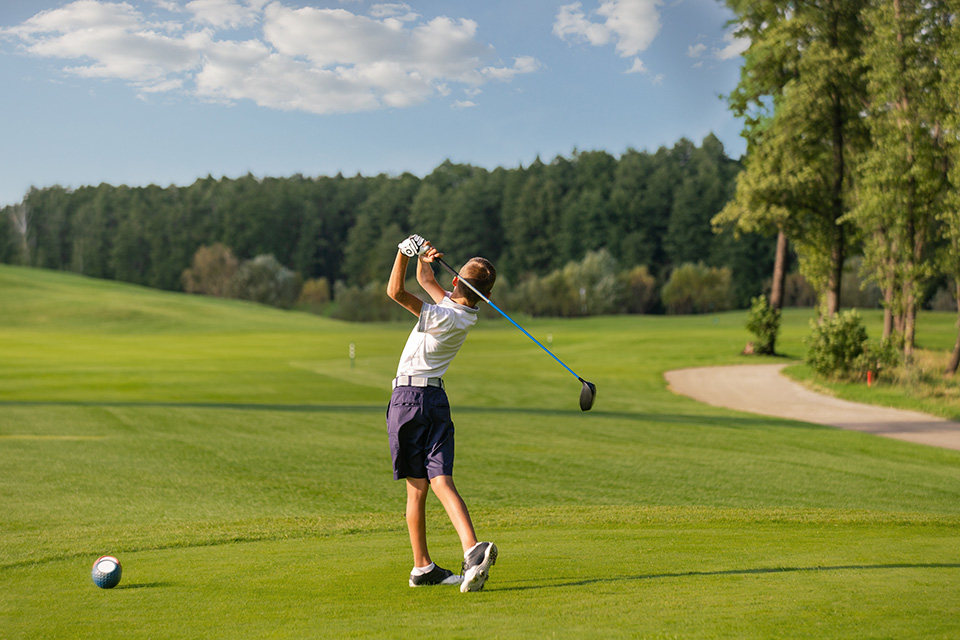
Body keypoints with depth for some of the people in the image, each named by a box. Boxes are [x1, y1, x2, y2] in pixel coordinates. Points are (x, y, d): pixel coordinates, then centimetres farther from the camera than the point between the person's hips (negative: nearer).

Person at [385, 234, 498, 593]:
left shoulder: (447, 318, -17)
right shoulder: (466, 312, 7)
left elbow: (395, 292, -19)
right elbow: (425, 280, 19)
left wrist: (405, 252, -16)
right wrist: (424, 257, 1)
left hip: (407, 397, -6)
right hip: (436, 398, 6)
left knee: (417, 487, 3)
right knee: (442, 482, -5)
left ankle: (422, 568, 11)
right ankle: (472, 549, -25)